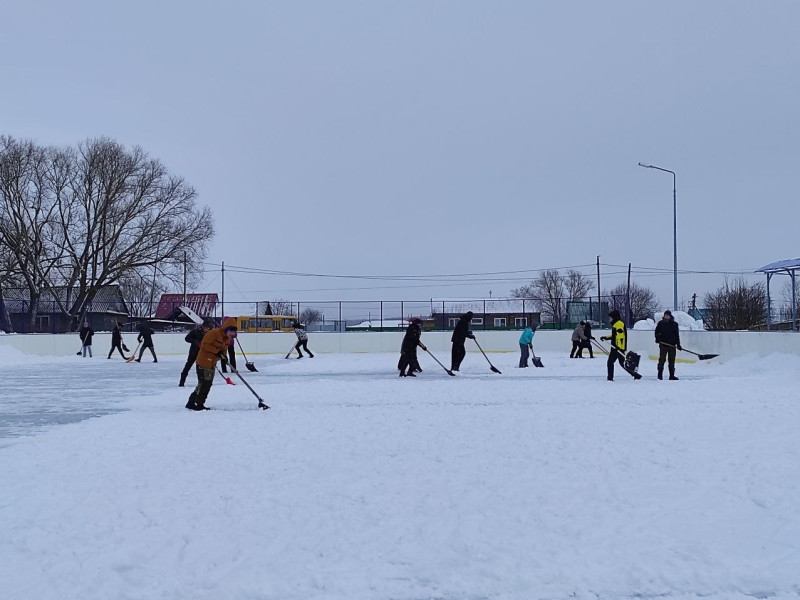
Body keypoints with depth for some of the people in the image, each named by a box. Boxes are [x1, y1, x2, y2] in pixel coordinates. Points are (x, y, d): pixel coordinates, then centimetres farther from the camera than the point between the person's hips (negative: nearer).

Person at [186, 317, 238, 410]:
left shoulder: (227, 338, 10)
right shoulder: (214, 333, -17)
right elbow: (205, 344, -21)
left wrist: (223, 355, -8)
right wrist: (217, 351, -23)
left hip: (212, 364, 9)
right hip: (203, 362, -9)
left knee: (208, 385, 11)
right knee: (203, 384, -10)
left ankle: (199, 404, 19)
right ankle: (191, 402, -3)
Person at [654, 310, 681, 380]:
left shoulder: (674, 324, 5)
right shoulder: (661, 323, 4)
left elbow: (677, 335, 7)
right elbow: (657, 332, 10)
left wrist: (678, 344, 3)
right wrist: (657, 338, -8)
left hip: (672, 345, 1)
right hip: (663, 345, -1)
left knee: (672, 360, 4)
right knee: (662, 359, -3)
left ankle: (672, 375, 10)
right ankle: (660, 374, 4)